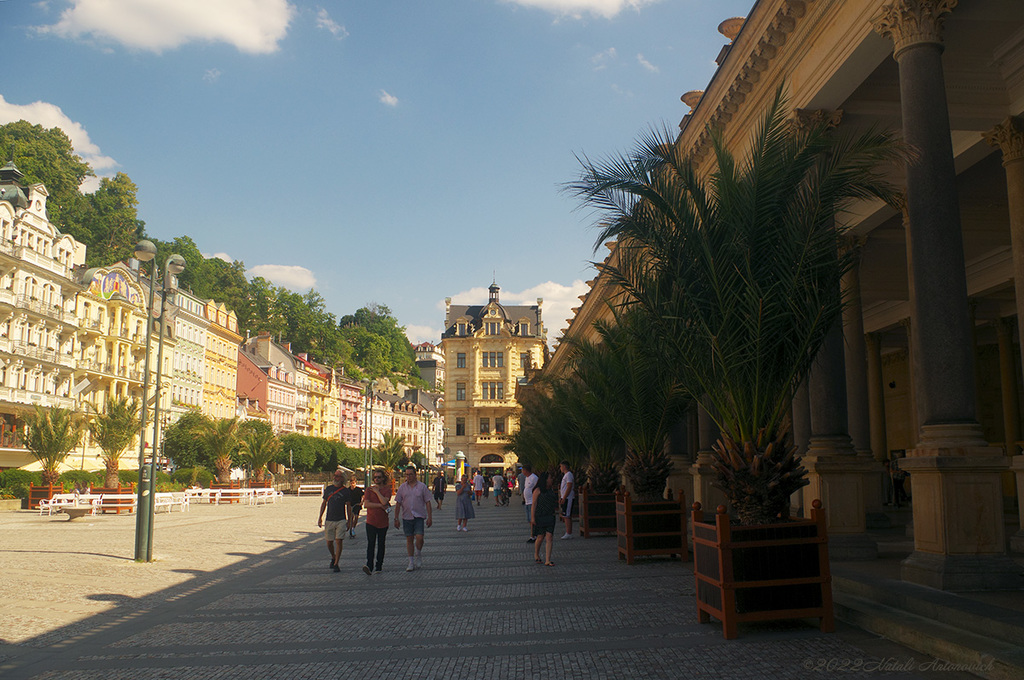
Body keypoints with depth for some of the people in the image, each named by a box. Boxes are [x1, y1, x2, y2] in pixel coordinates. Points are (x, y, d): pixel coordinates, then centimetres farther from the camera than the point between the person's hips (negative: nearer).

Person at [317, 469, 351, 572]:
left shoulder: (345, 491, 1)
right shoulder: (328, 489, 7)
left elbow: (348, 506, 7)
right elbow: (324, 503, 13)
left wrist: (349, 520, 4)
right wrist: (320, 517, 8)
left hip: (341, 520, -2)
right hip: (329, 520, 2)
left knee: (339, 541, -8)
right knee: (329, 542, 7)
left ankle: (336, 564, -1)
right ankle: (333, 557, 34)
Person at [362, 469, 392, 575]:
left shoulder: (387, 489, 2)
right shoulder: (369, 489, 6)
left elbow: (384, 501, -15)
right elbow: (366, 504, -8)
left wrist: (377, 491, -8)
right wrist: (381, 506, -13)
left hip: (383, 522, 0)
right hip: (371, 521, 0)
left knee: (381, 545, 7)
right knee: (370, 544, -10)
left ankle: (378, 567, 15)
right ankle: (369, 565, -17)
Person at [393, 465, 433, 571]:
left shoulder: (422, 486, 1)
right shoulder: (402, 488, 6)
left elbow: (427, 502, 2)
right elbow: (398, 504, 8)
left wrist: (430, 517, -3)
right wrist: (396, 518, 3)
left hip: (419, 516, -2)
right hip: (406, 517, 2)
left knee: (419, 537, -13)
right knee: (409, 539, 5)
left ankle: (418, 555, 13)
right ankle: (411, 562, 14)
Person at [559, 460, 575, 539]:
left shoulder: (569, 475, -14)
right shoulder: (565, 475, 18)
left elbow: (569, 487, -21)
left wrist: (564, 498, -21)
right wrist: (561, 497, 21)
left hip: (568, 498, -10)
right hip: (565, 498, 10)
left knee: (567, 516, -10)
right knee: (567, 516, 12)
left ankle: (568, 534, -9)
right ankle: (569, 533, 16)